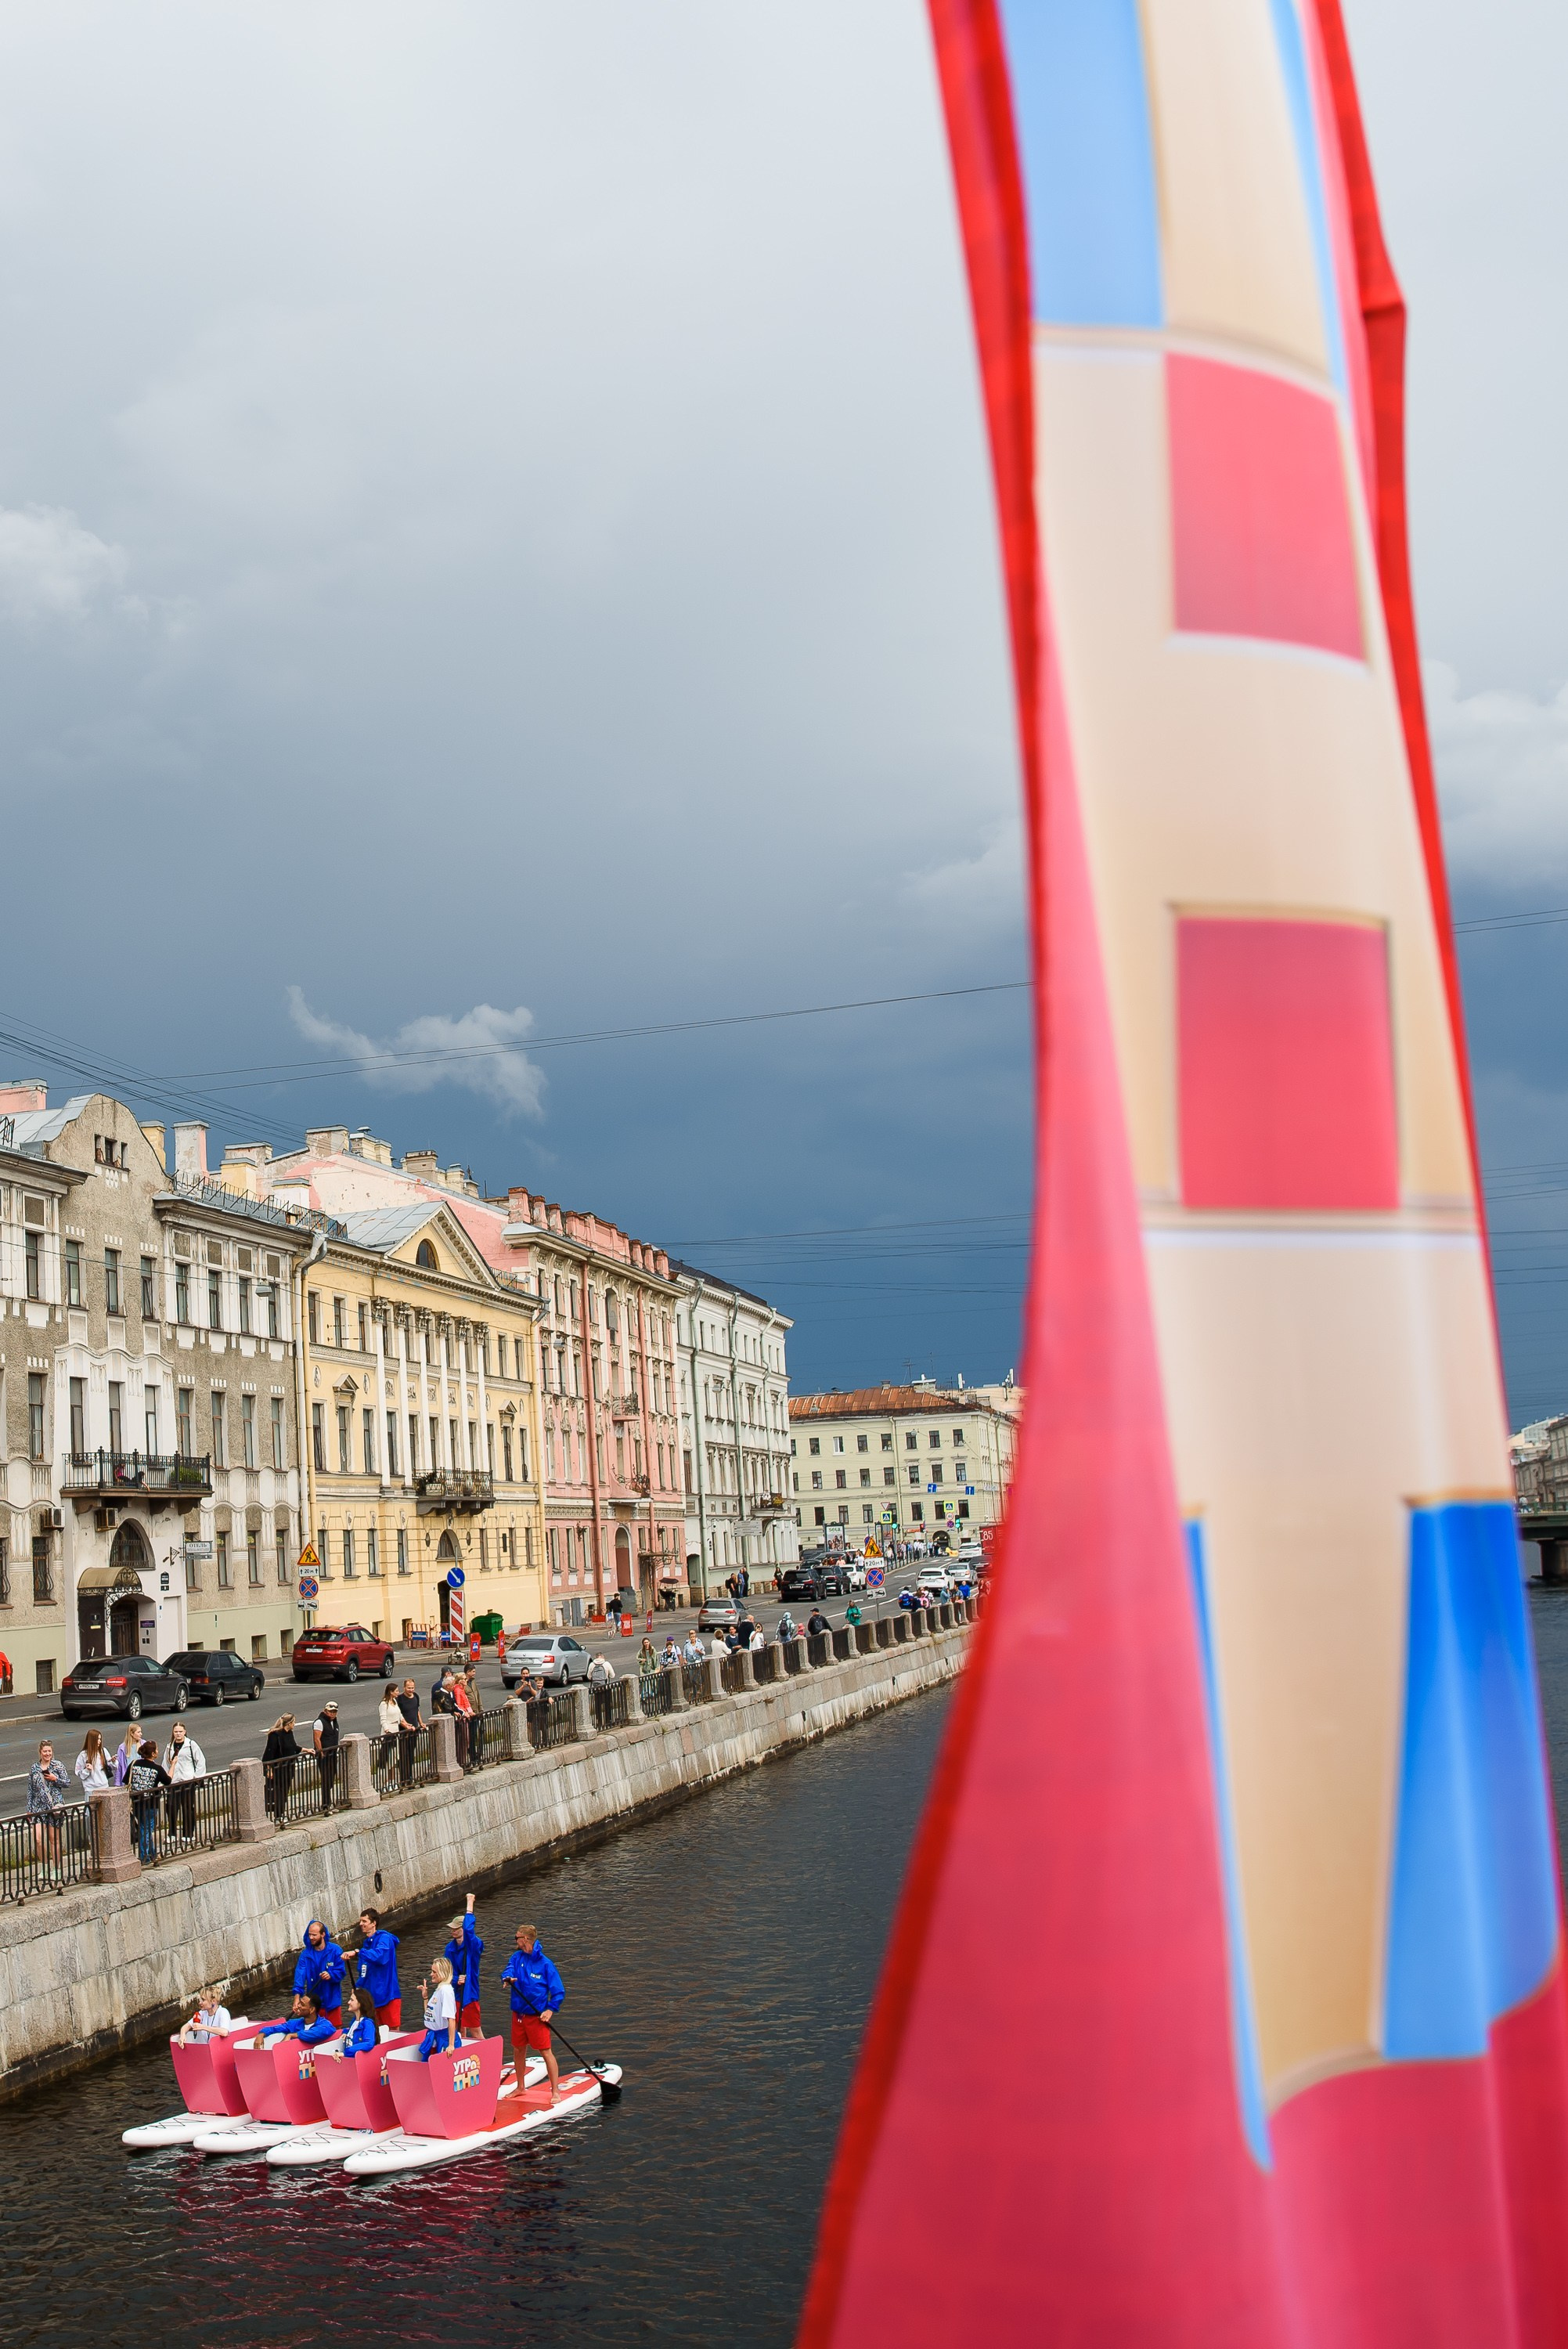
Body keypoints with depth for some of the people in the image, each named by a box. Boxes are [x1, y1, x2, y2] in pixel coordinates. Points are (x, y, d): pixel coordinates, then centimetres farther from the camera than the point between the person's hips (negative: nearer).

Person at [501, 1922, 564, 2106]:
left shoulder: (544, 1963, -10)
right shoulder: (517, 1957, 6)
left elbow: (559, 1991, -8)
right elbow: (509, 1969, -13)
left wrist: (550, 2010, -16)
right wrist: (508, 1977, -35)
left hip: (537, 2015, -6)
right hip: (519, 2013, 6)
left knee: (546, 2051, -5)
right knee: (518, 2050, 15)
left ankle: (555, 2091, 1)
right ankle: (520, 2087, 32)